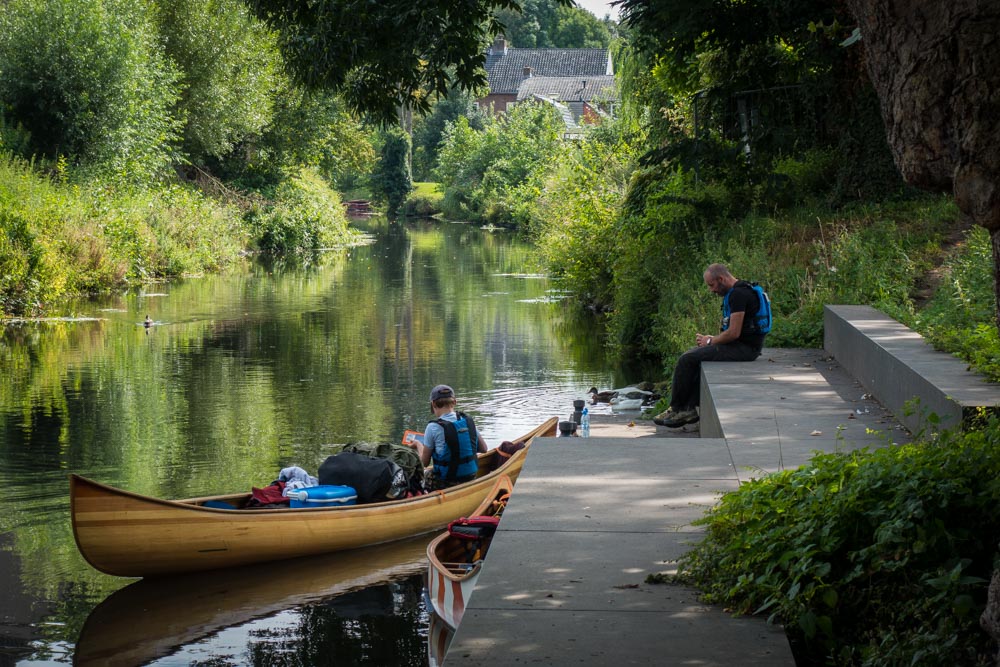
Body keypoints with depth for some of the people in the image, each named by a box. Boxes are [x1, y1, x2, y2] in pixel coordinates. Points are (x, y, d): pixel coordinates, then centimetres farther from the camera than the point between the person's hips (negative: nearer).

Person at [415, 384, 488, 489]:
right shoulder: (468, 421, -1)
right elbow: (483, 448, 10)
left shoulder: (433, 427, -15)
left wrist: (419, 445, 13)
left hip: (444, 484, -6)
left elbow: (424, 463, -6)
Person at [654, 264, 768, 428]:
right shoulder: (736, 292, 16)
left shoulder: (738, 294, -18)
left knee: (687, 360, -10)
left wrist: (710, 341, -7)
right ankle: (690, 408, 8)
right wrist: (712, 338, 9)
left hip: (743, 348, -11)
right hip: (741, 346, 11)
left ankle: (676, 408, 3)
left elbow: (734, 333, -22)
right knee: (693, 355, 17)